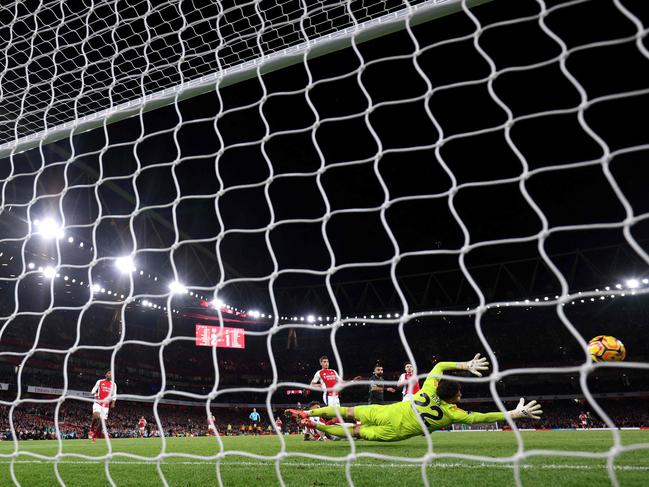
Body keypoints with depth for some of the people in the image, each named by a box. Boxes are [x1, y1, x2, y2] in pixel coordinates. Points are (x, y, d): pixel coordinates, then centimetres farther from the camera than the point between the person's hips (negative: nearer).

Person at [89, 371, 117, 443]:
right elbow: (93, 390, 7)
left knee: (102, 421, -1)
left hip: (106, 405, 3)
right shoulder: (100, 381, 3)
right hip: (98, 402, -3)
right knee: (96, 416, -28)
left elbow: (114, 395, 11)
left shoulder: (113, 385, 9)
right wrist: (95, 395, -14)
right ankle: (92, 430, -5)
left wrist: (113, 403, -3)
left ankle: (95, 436, 15)